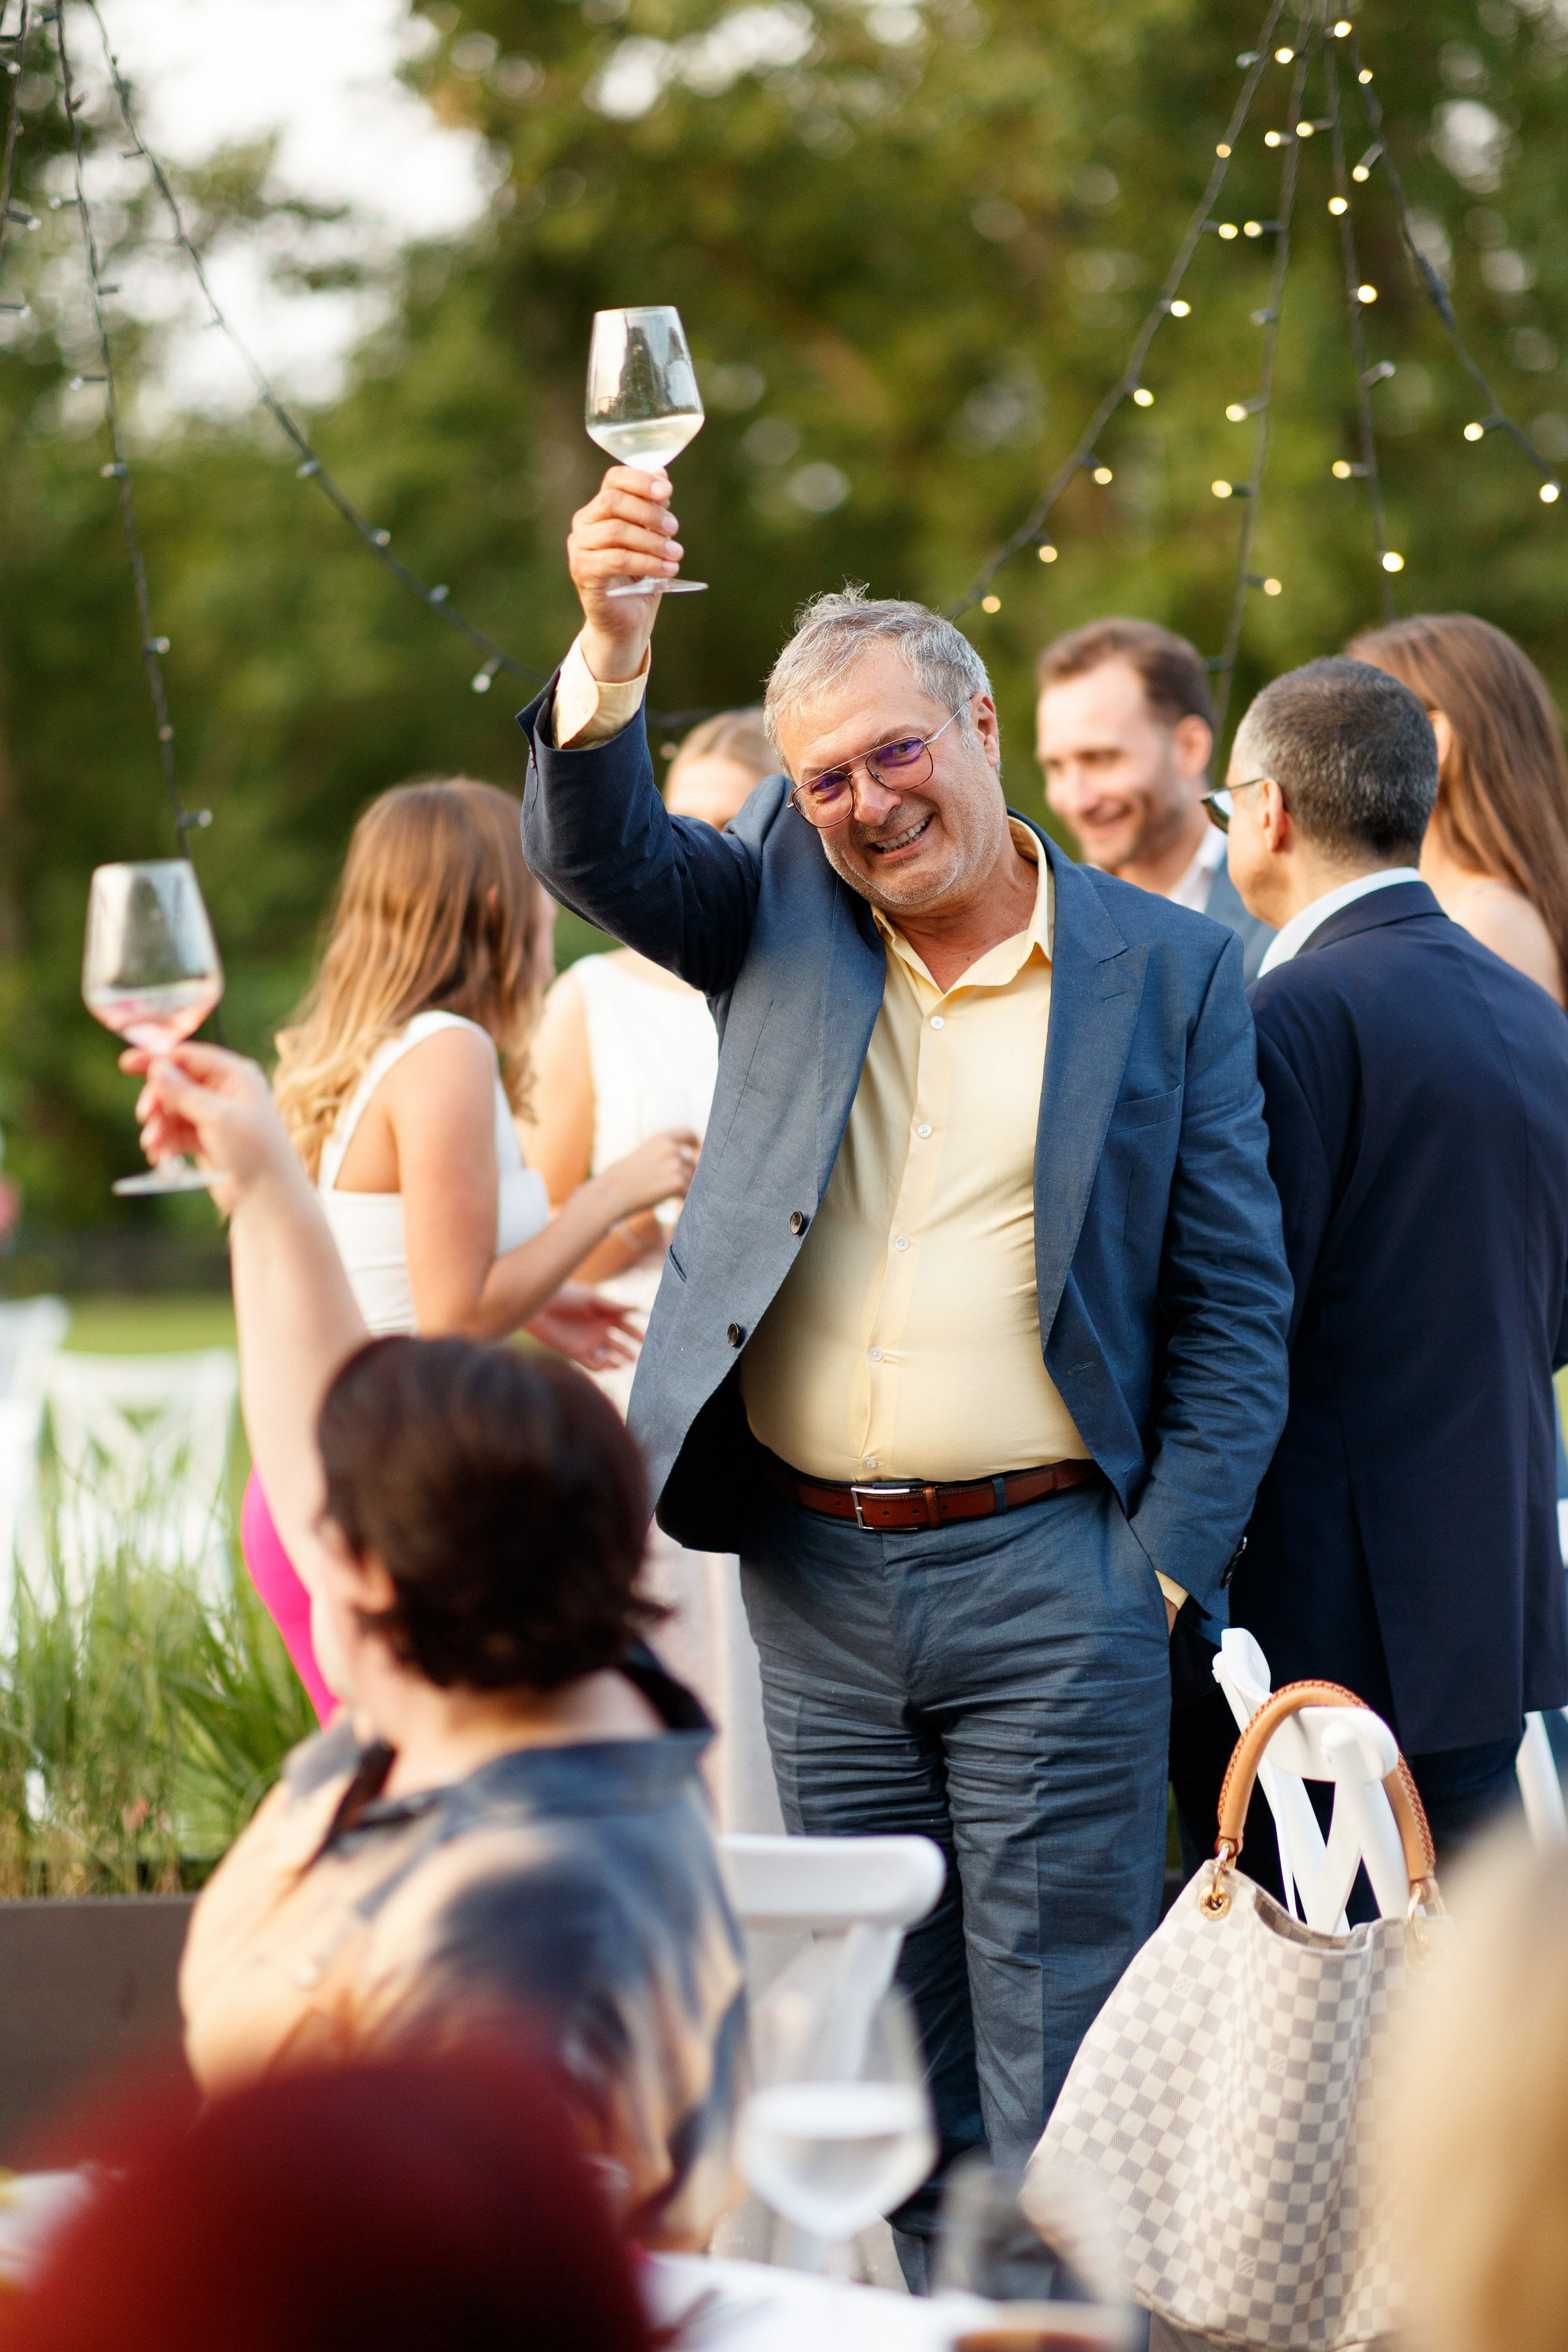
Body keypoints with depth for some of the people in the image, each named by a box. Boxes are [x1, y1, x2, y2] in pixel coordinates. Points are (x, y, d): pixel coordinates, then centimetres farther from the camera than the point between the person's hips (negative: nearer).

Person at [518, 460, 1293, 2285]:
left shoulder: (1168, 971, 1)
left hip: (1047, 1573, -3)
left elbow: (1235, 1303, 1)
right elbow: (592, 850, -7)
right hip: (814, 1579, 3)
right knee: (891, 2064, 11)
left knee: (1056, 2057, -3)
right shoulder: (776, 911, 9)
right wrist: (610, 645, -25)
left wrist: (1166, 1573, -8)